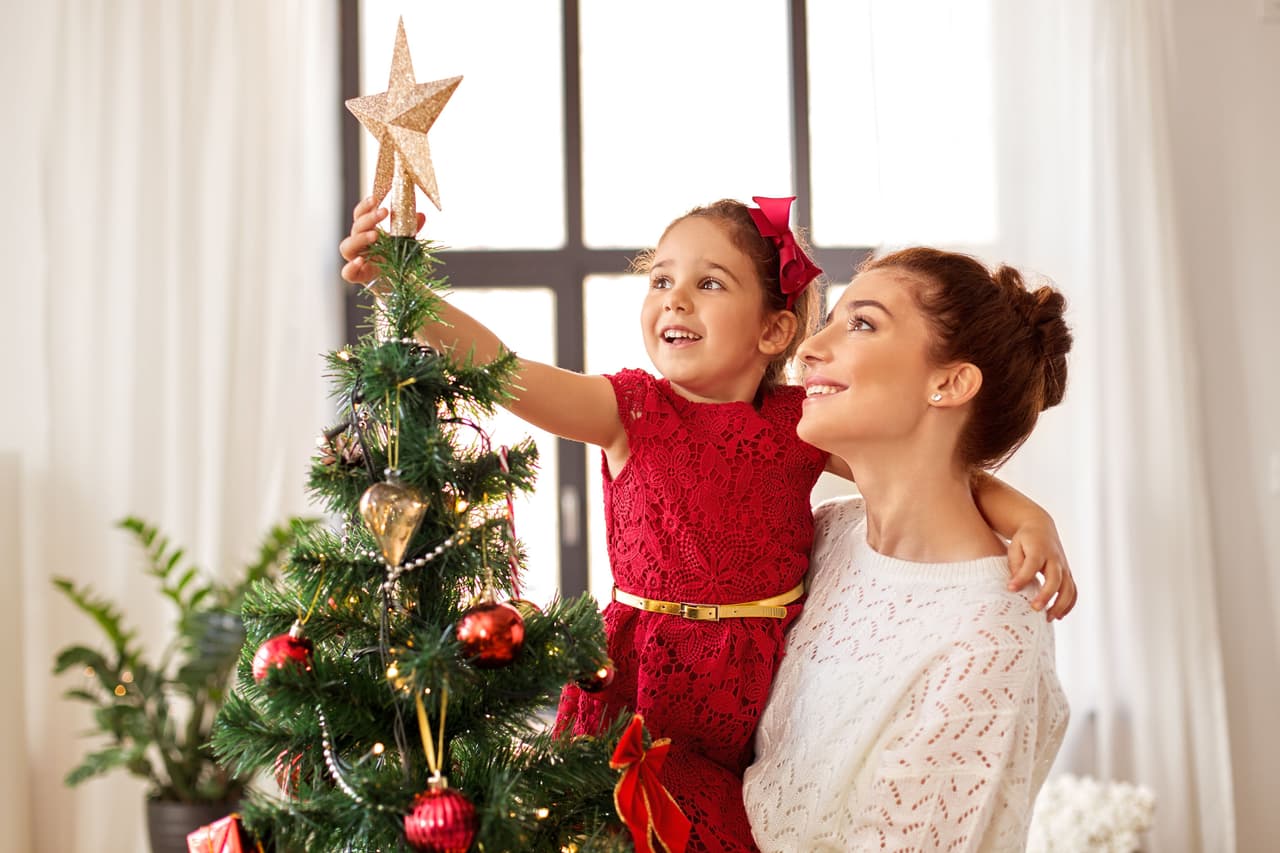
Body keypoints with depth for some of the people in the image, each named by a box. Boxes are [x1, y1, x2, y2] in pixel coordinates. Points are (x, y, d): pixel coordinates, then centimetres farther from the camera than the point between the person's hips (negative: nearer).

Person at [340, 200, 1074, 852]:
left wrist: (1023, 512, -14)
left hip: (769, 694, 2)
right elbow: (502, 370, -19)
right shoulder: (632, 410, -5)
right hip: (650, 692, -1)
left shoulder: (800, 424, -1)